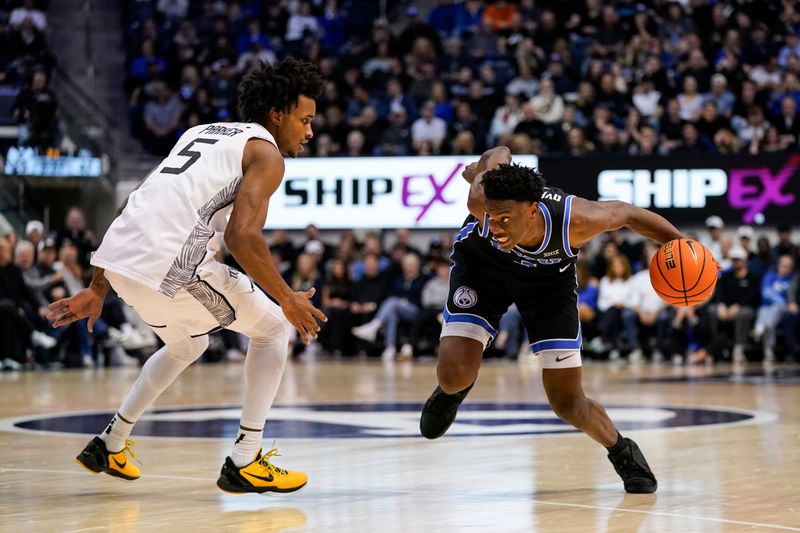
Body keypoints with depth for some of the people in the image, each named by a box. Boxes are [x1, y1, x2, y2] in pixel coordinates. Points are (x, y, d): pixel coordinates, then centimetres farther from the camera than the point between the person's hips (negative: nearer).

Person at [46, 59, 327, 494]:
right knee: (273, 328, 11)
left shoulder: (203, 132, 28)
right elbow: (241, 235, -13)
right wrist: (288, 299, -2)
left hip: (118, 258, 8)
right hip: (168, 262, -8)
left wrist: (97, 289, 27)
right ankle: (244, 463, 7)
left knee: (187, 345, 34)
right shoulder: (265, 152, 3)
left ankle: (109, 445, 37)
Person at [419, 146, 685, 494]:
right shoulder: (481, 201, -38)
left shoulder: (576, 220, -39)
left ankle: (623, 453, 26)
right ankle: (453, 391, 19)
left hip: (550, 276, 0)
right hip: (481, 266, 0)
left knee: (567, 402, -3)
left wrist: (681, 245, -17)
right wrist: (479, 169, 3)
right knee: (455, 374, -20)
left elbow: (626, 214, -18)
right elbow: (499, 153, -16)